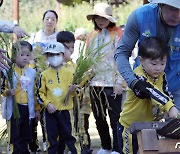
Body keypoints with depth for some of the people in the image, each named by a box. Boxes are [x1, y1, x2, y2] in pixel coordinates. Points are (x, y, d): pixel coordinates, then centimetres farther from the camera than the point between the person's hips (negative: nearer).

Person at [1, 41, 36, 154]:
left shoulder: (32, 73, 6)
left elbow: (35, 92, 12)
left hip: (28, 107, 3)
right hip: (15, 107, -3)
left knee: (26, 134, 10)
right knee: (16, 133, -1)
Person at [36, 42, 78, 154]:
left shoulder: (69, 73, 1)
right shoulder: (45, 74, 1)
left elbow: (75, 89, 6)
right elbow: (40, 92, 2)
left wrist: (72, 90, -17)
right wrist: (47, 104, -9)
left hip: (64, 109, 0)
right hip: (51, 110, 1)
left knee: (67, 133, 6)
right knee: (52, 135, 7)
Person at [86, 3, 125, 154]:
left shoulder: (118, 34, -4)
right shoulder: (92, 36, 14)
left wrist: (119, 82, -15)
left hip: (112, 84, -6)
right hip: (95, 83, 6)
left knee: (115, 117, -2)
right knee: (99, 117, 13)